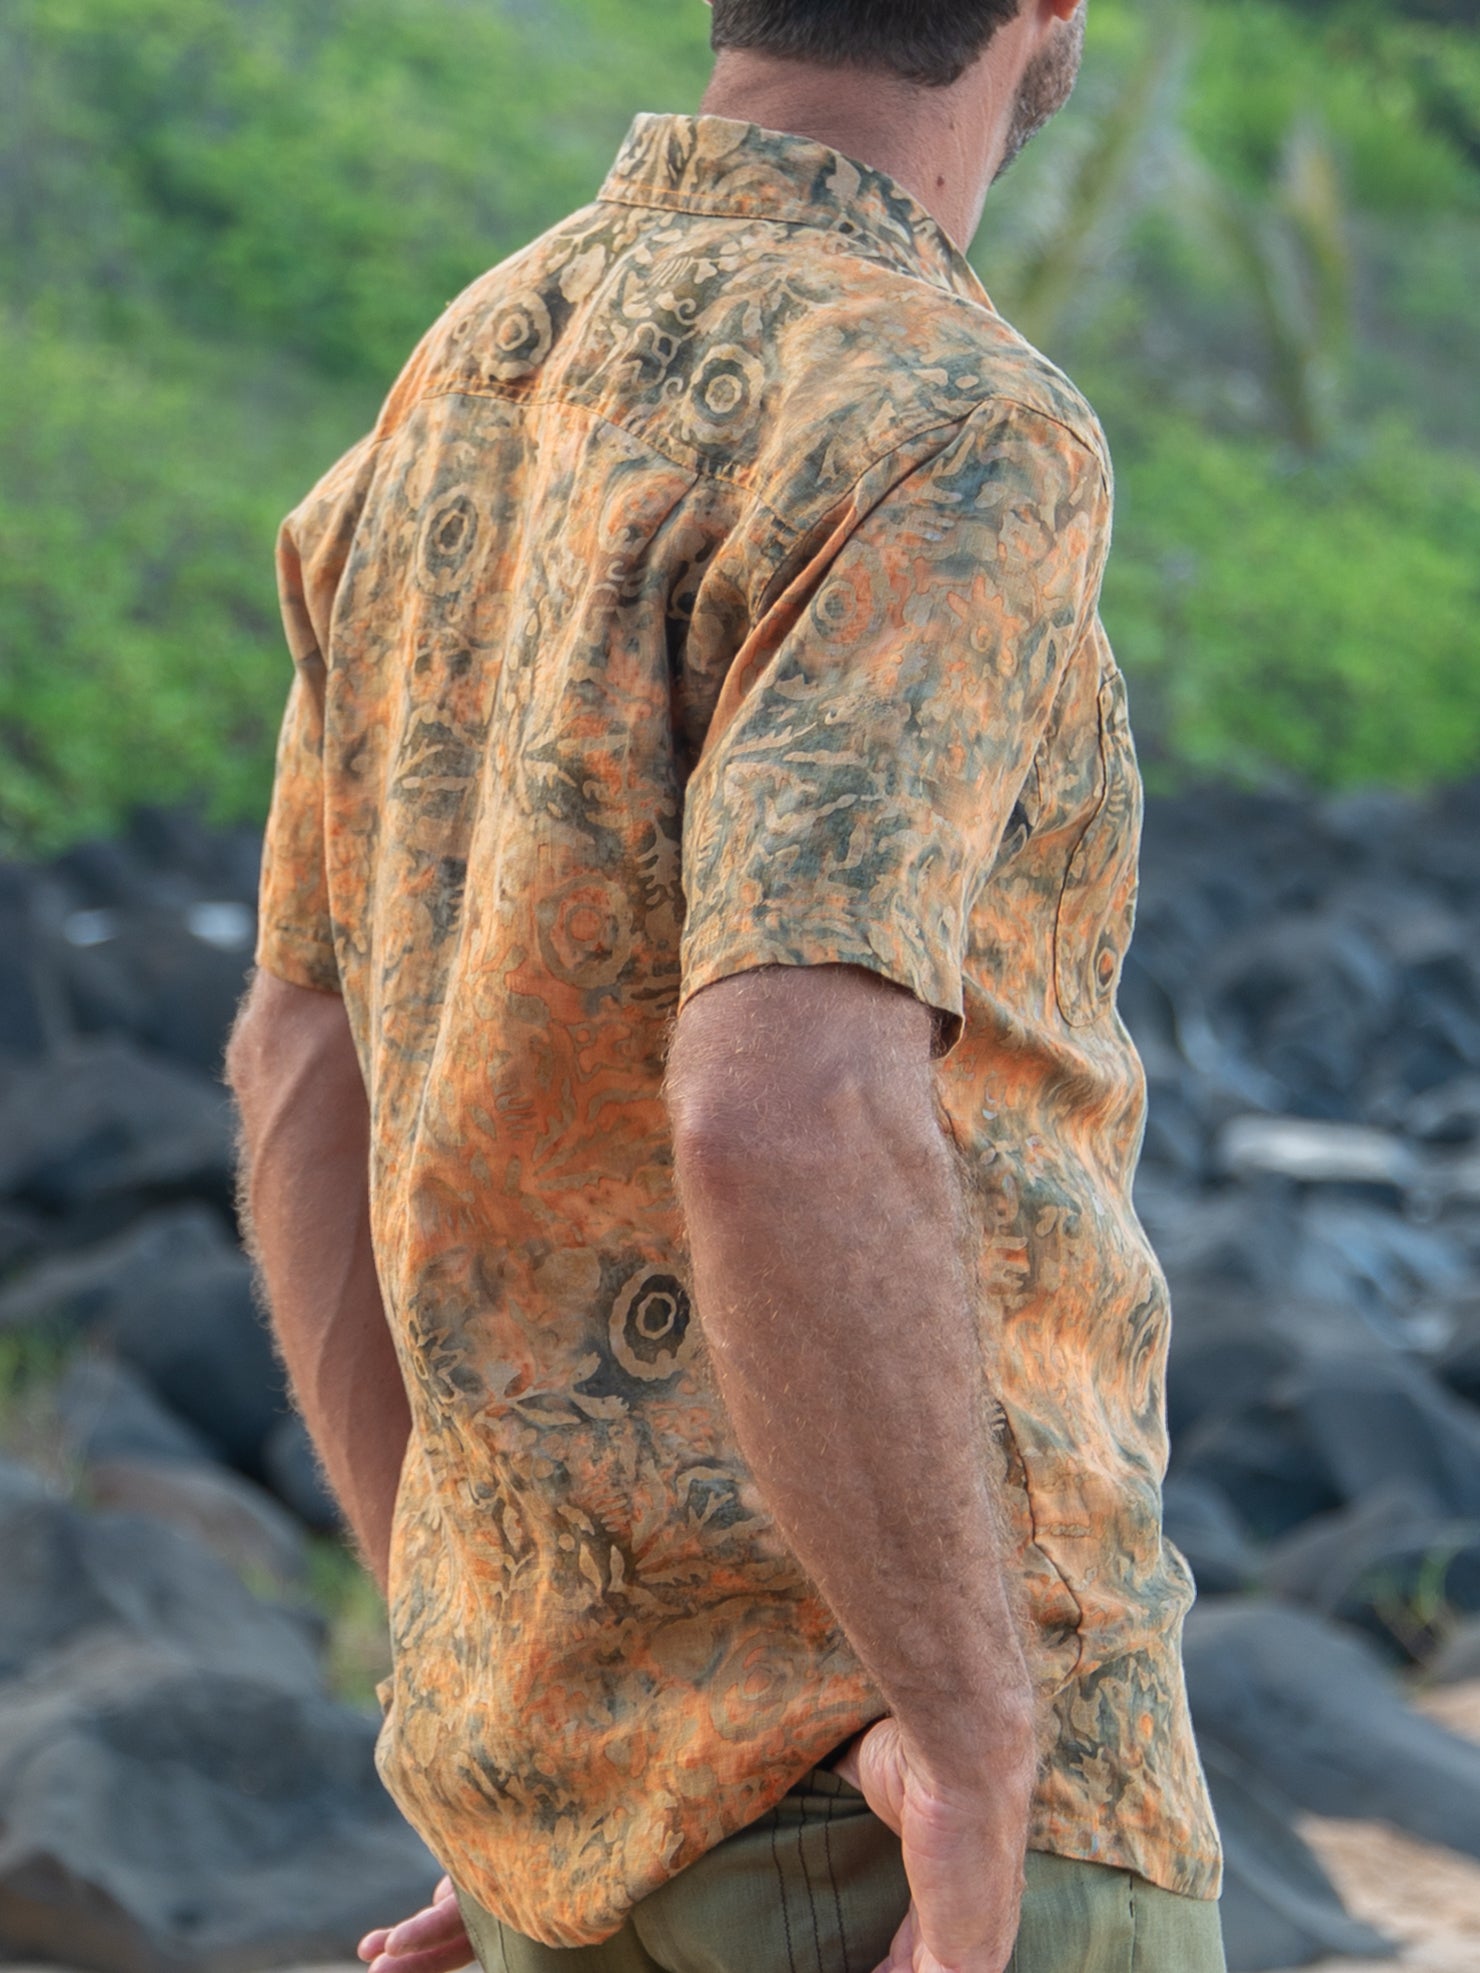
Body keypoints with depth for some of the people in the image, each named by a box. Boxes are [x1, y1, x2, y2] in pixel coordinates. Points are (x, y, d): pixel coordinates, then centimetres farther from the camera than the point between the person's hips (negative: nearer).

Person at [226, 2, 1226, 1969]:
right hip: (895, 1779, -8)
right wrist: (986, 1732, -23)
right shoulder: (948, 441, -20)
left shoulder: (470, 404, 9)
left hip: (588, 1735, 9)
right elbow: (789, 1125, -35)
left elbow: (312, 1088, 15)